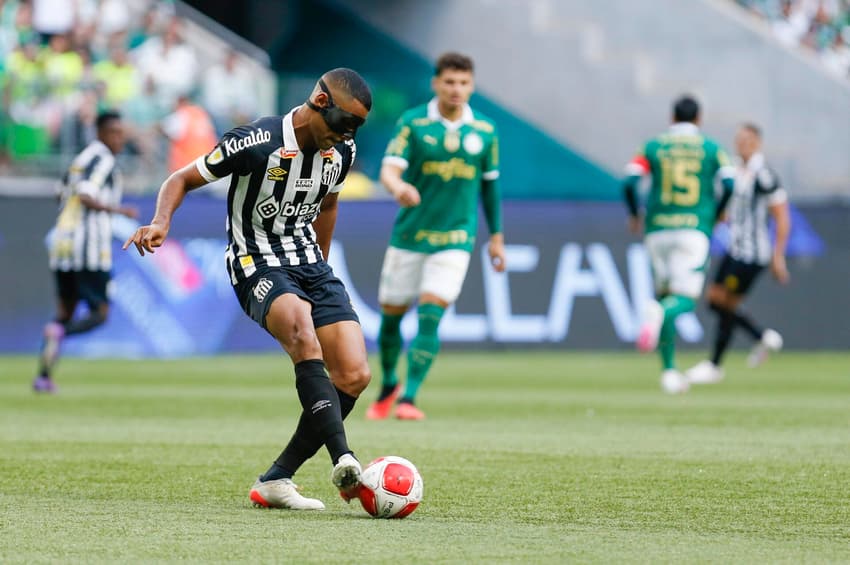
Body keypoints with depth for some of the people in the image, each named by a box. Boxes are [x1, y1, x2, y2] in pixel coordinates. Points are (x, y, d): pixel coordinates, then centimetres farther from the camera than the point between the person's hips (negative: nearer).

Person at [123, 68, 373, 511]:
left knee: (354, 377, -10)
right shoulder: (256, 143, -16)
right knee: (304, 336, -36)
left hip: (310, 263, 7)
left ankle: (275, 480, -1)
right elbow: (183, 179, -7)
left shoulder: (341, 151, 4)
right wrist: (160, 222, -25)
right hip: (258, 265, -7)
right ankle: (343, 462, -47)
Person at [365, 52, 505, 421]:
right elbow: (389, 169, -16)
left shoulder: (485, 131, 2)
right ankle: (388, 386, 33)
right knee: (391, 315, 8)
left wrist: (496, 236, 16)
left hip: (455, 239, 0)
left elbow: (489, 184, 13)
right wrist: (398, 187, -40)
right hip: (409, 235, 0)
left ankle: (408, 399, -14)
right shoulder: (412, 123, -5)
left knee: (430, 317, -14)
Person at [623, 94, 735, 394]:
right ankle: (660, 313, -40)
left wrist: (634, 214, 14)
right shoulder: (711, 149, 8)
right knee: (685, 300, -3)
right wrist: (716, 214, 13)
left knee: (664, 295, 15)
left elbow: (629, 182, -3)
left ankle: (669, 370, 10)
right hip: (695, 229, -2)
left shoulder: (653, 147, 9)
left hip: (658, 229, 2)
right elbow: (728, 185, -6)